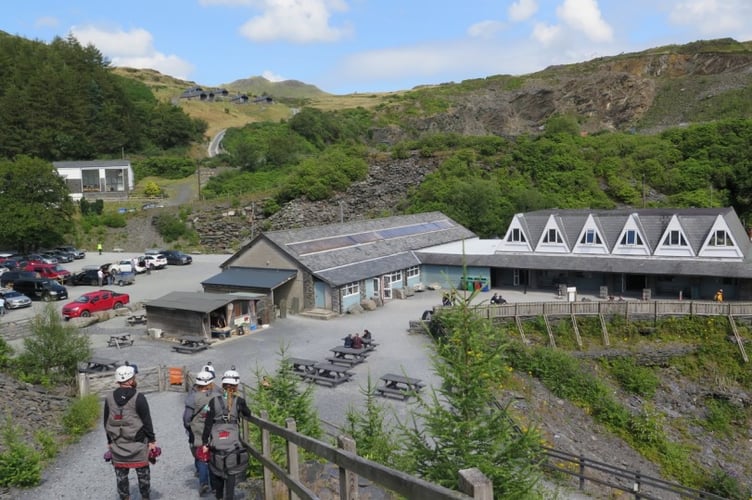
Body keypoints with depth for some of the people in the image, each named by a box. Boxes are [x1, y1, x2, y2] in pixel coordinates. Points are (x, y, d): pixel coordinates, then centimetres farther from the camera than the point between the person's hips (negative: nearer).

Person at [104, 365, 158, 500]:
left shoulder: (109, 398, 0)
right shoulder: (138, 398, -14)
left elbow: (106, 422, 8)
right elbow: (147, 422, -11)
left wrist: (110, 441, 18)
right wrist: (152, 440, -2)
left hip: (117, 445, 4)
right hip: (138, 444, -4)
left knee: (121, 475, 13)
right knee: (143, 473, 9)